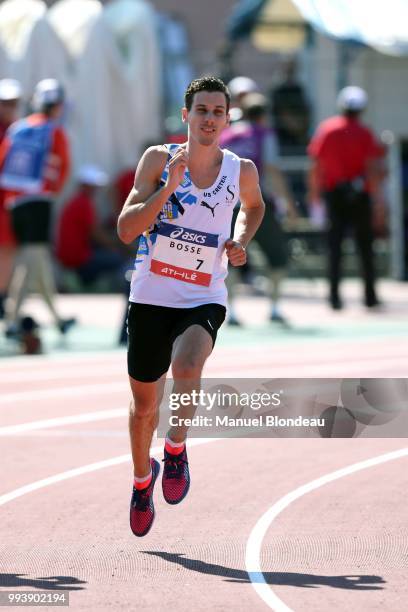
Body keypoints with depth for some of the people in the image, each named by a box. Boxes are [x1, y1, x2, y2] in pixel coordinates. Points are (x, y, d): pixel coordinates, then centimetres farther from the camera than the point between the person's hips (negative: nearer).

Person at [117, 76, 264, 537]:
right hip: (151, 296, 1)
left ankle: (176, 448, -5)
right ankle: (142, 478, 42)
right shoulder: (158, 160, -9)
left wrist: (240, 243, 2)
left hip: (204, 299, -1)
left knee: (187, 369, -33)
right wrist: (168, 188, -26)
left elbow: (253, 206, 21)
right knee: (144, 403, 13)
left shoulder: (241, 170, -4)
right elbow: (126, 230, -15)